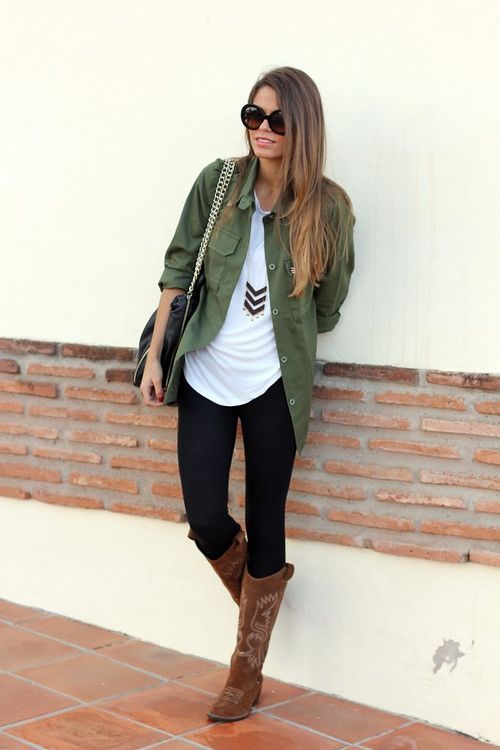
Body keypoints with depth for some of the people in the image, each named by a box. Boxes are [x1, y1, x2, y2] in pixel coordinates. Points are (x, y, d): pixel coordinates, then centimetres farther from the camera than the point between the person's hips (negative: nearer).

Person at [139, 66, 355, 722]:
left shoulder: (328, 208, -7)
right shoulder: (218, 182, -3)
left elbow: (327, 304, 6)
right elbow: (178, 268, 2)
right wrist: (155, 355, 0)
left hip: (275, 385, -1)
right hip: (206, 377, 2)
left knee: (263, 525, 6)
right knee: (207, 520, -2)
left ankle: (247, 670, 23)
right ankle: (262, 583, 35)